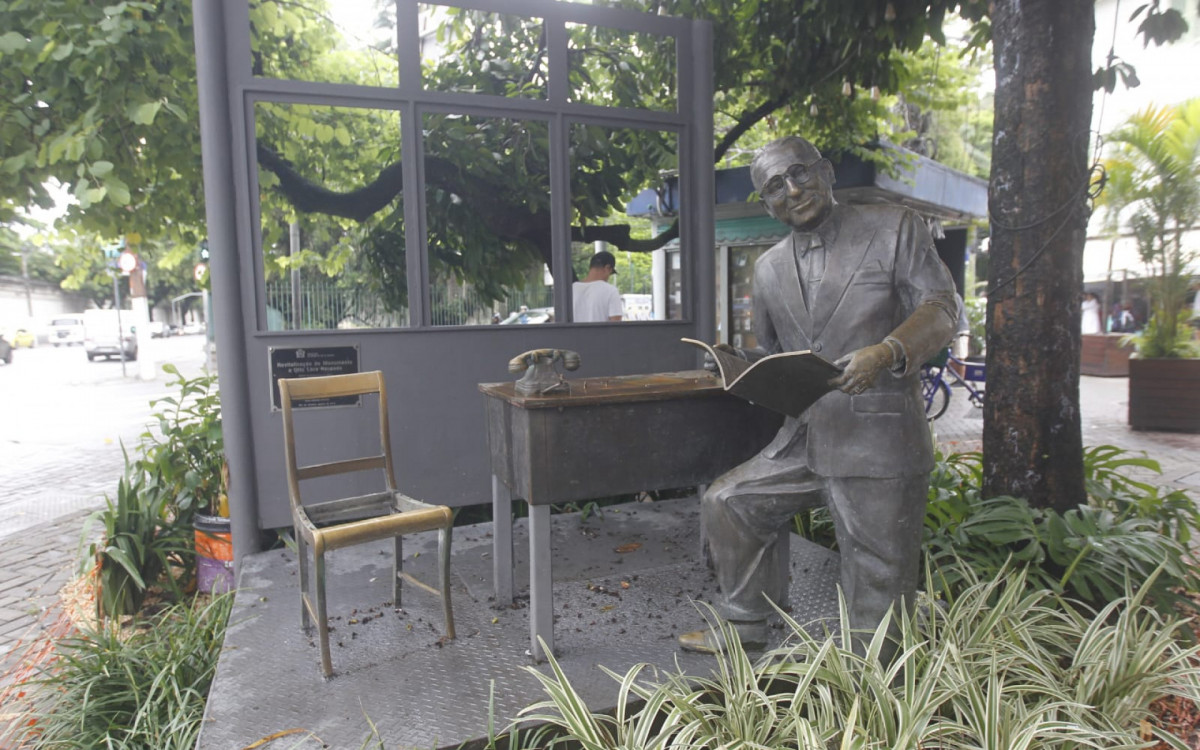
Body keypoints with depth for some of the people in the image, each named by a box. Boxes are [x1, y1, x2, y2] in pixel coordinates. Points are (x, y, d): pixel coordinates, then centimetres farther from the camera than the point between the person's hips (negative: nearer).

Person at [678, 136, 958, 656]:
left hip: (877, 443, -5)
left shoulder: (894, 229, 1)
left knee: (879, 590, 1)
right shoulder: (769, 268, 16)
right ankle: (743, 629, 28)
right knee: (727, 502, 9)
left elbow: (941, 309, -7)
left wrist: (887, 352, -27)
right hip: (802, 441, 6)